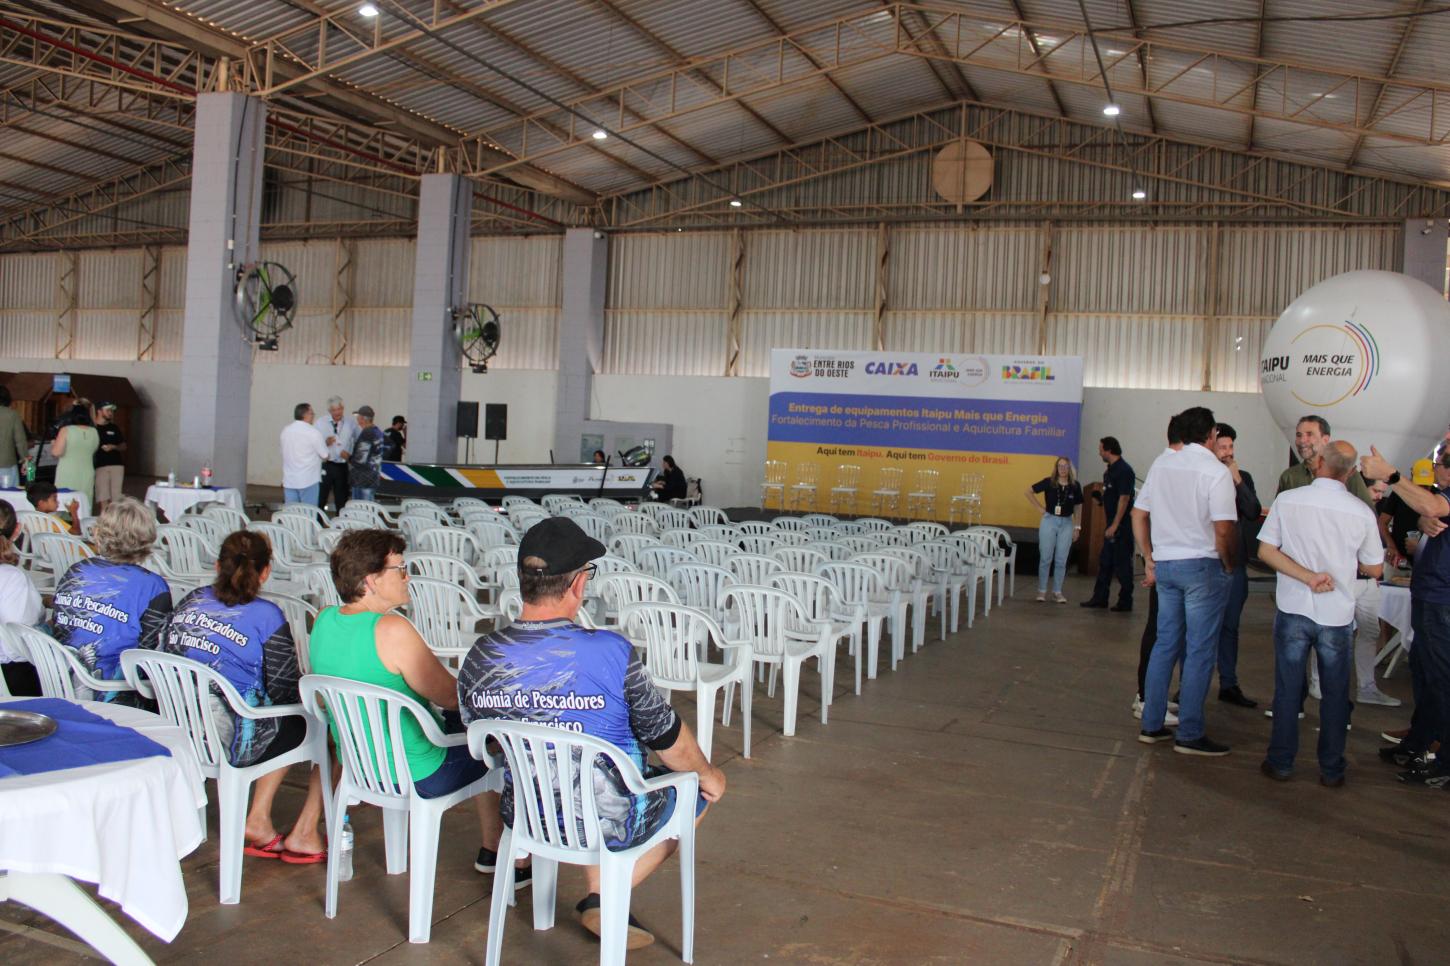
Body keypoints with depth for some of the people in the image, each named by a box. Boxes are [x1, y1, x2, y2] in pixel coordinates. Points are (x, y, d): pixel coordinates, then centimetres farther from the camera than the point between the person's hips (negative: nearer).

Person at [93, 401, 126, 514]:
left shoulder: (114, 428, 15)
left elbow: (123, 446, 17)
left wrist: (114, 447, -2)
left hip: (117, 465, 3)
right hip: (100, 466, -3)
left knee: (115, 499, 1)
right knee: (103, 499, -6)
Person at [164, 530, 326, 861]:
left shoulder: (191, 601, 4)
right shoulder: (266, 615, -14)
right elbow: (284, 690, -14)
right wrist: (314, 698, 8)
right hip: (235, 741, -7)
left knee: (287, 722, 25)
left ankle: (258, 820, 21)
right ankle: (303, 834, 15)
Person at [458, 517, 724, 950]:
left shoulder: (479, 657, -12)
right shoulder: (611, 652, -26)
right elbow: (667, 739, -14)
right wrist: (709, 774, 7)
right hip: (608, 824, -5)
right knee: (695, 789, 21)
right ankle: (603, 900, 15)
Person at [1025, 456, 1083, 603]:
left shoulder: (1075, 486, 1)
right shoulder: (1048, 482, -6)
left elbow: (1078, 508, 8)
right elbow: (1029, 491, 1)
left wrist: (1077, 527, 4)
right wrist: (1039, 508, -3)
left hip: (1067, 523, 2)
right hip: (1049, 521, -2)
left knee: (1061, 560, 6)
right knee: (1045, 558, 3)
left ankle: (1057, 592, 15)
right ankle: (1042, 591, 12)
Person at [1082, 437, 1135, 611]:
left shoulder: (1124, 470, -15)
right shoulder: (1109, 471, 14)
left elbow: (1124, 499, -19)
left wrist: (1115, 525, -20)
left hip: (1122, 526, -9)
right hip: (1112, 525, 9)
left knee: (1122, 564, -2)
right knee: (1105, 562, 12)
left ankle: (1125, 602, 5)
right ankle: (1100, 598, 18)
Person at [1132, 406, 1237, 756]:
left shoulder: (1161, 464, 7)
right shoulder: (1215, 471, -11)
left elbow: (1139, 515, 11)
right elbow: (1224, 530, -16)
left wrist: (1150, 560, 17)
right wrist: (1229, 566, 0)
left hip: (1165, 564, 6)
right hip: (1202, 566, -6)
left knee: (1166, 643, 14)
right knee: (1200, 651, 1)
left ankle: (1152, 724, 18)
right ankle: (1189, 734, 5)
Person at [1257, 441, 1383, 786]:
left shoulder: (1287, 500, -8)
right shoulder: (1361, 512, -7)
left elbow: (1266, 551, -10)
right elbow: (1375, 569, 3)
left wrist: (1309, 577, -12)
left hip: (1292, 610, 0)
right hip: (1337, 615, 0)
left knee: (1287, 689, 10)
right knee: (1335, 694, 13)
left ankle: (1281, 762, 18)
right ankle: (1331, 770, 21)